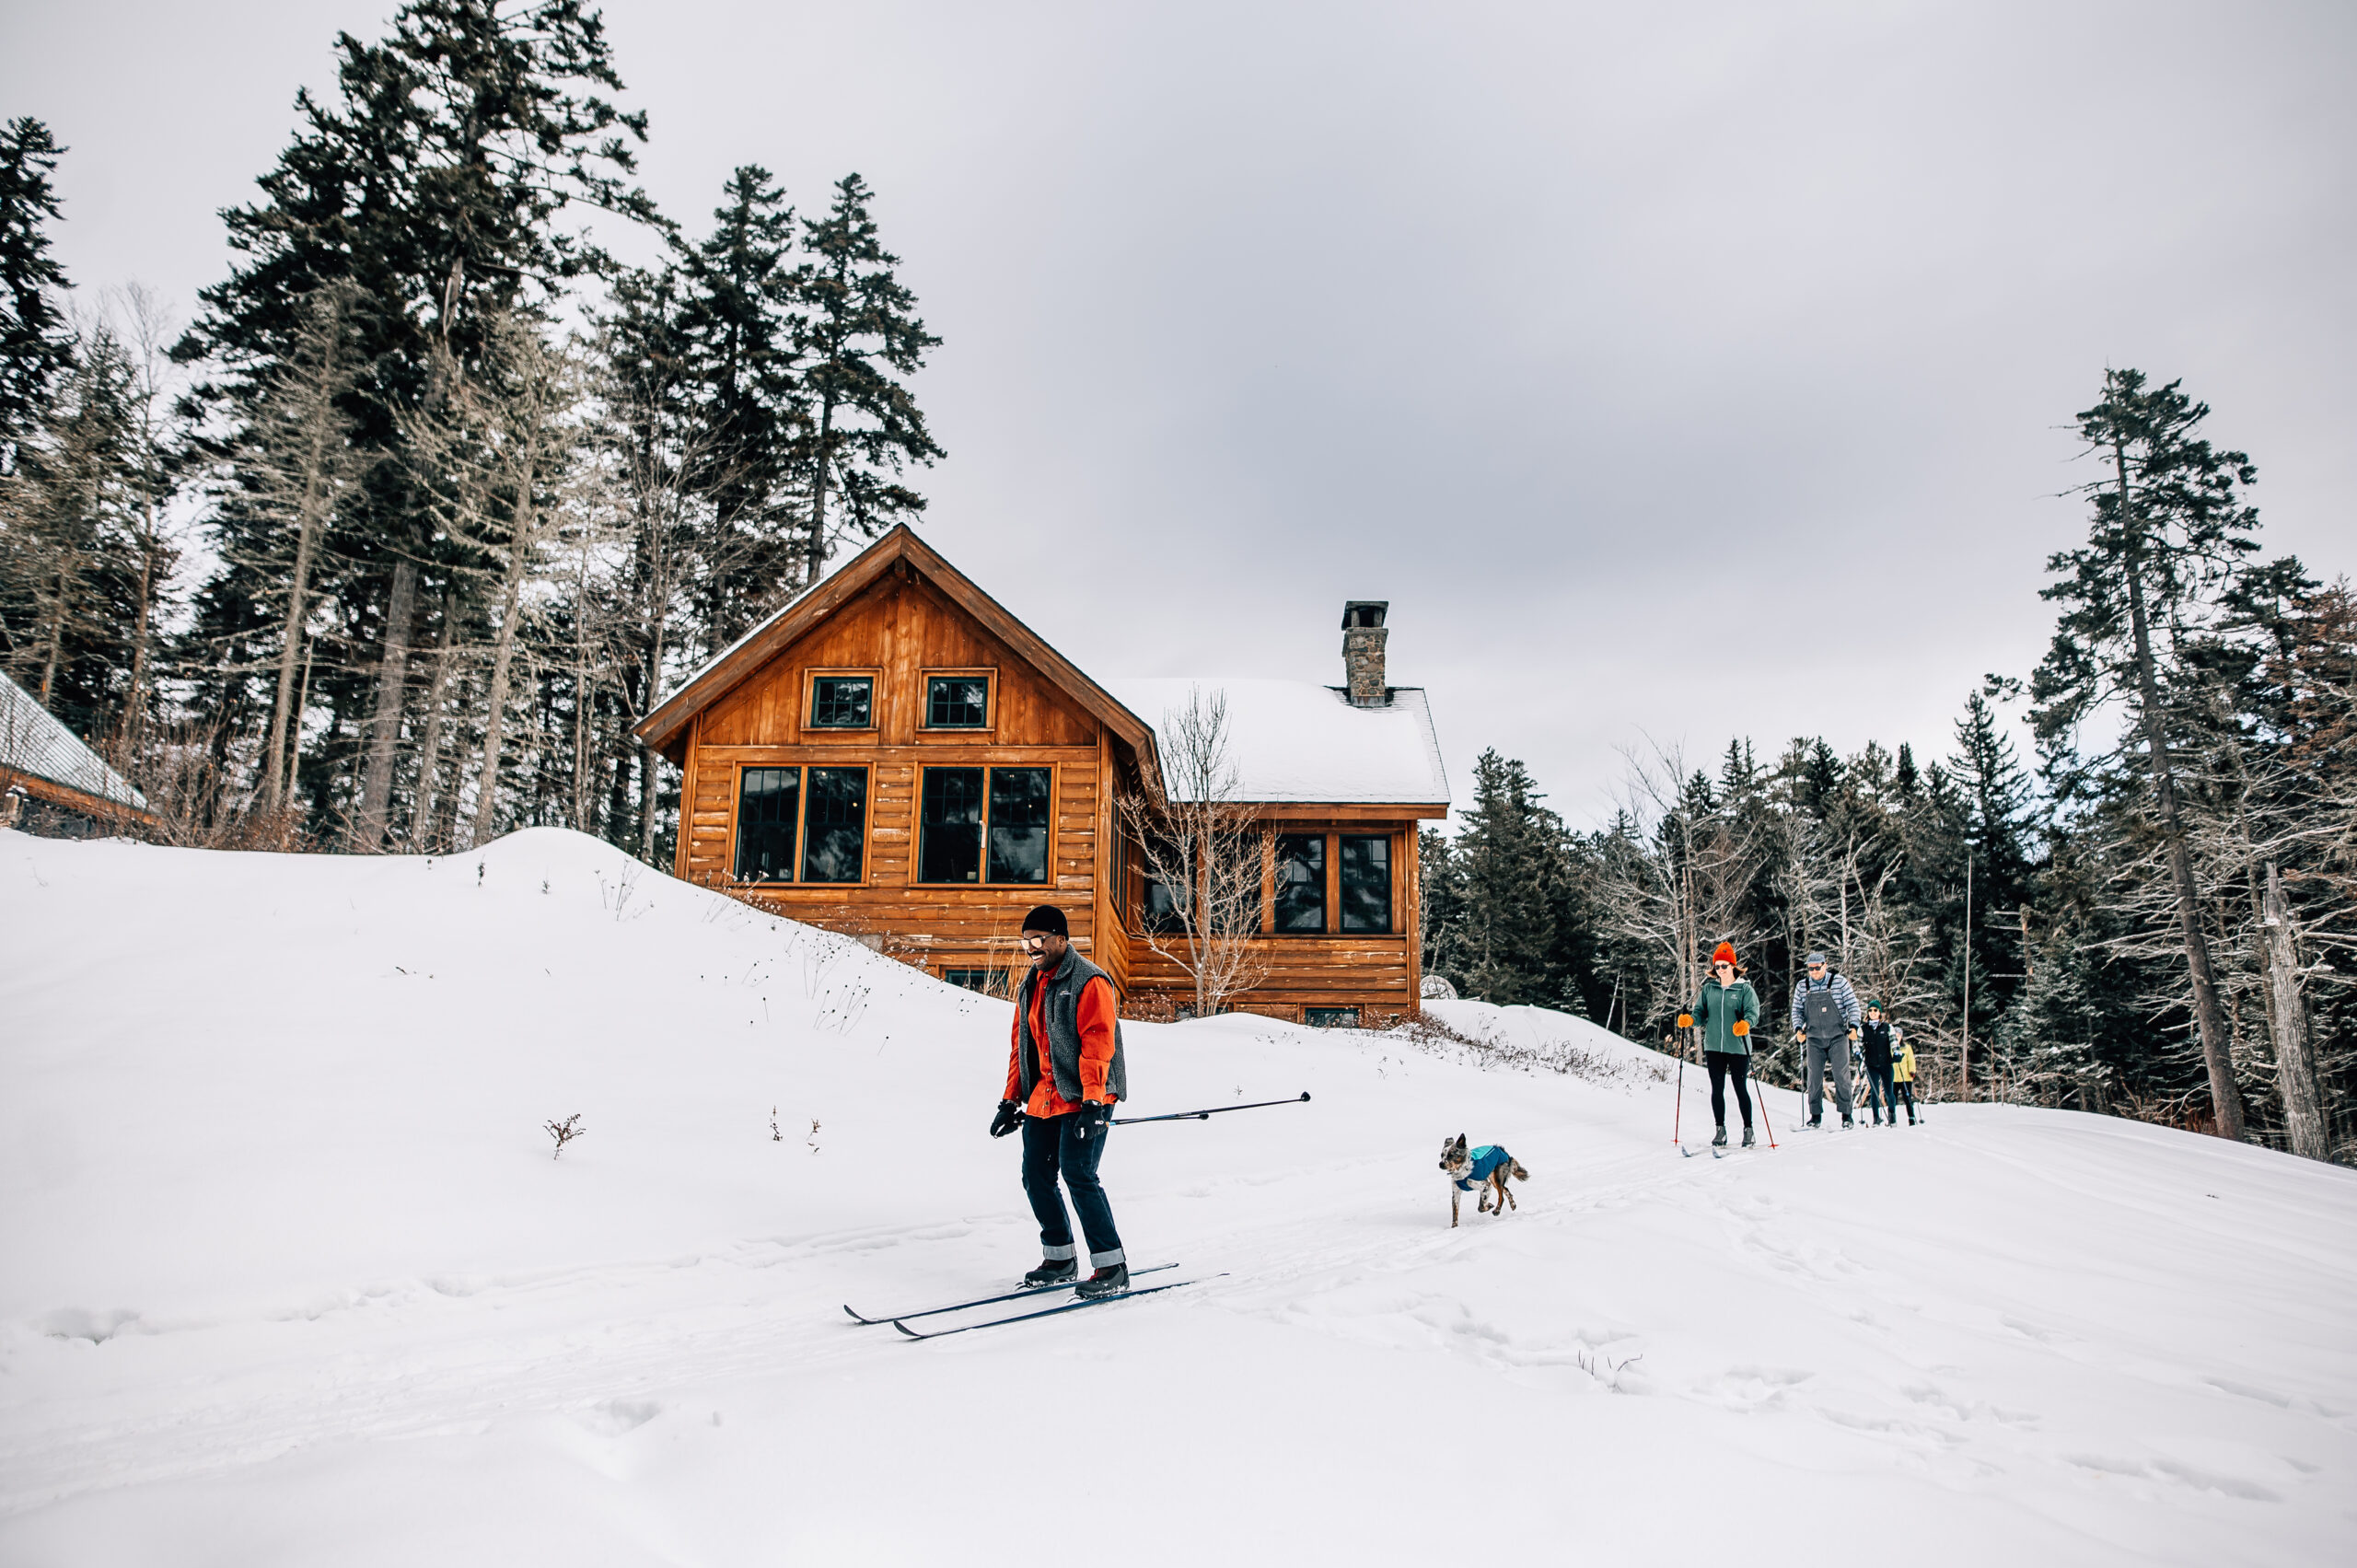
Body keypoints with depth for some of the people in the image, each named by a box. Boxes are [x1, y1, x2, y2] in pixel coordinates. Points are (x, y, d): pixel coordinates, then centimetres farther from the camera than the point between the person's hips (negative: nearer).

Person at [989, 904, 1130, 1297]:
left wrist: (1092, 1102, -25)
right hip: (1042, 1099, 8)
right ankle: (1060, 1259, 22)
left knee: (1077, 1176, -13)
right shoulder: (1030, 986, 16)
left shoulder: (1088, 981, -10)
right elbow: (1021, 1046, 21)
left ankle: (1112, 1267, -4)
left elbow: (1098, 1044, -18)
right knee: (1036, 1176, 7)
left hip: (1083, 1099, -8)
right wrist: (1012, 1099, 17)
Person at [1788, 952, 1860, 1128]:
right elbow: (1797, 1010, 13)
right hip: (1814, 1039, 2)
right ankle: (1816, 1116, 9)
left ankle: (1846, 1114, 7)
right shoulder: (1802, 987, 7)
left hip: (1838, 1037, -2)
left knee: (1842, 1076, -4)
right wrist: (1798, 1028, -2)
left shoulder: (1840, 982, -1)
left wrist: (1853, 1026, -9)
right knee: (1814, 1077, 2)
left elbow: (1852, 1004, 1)